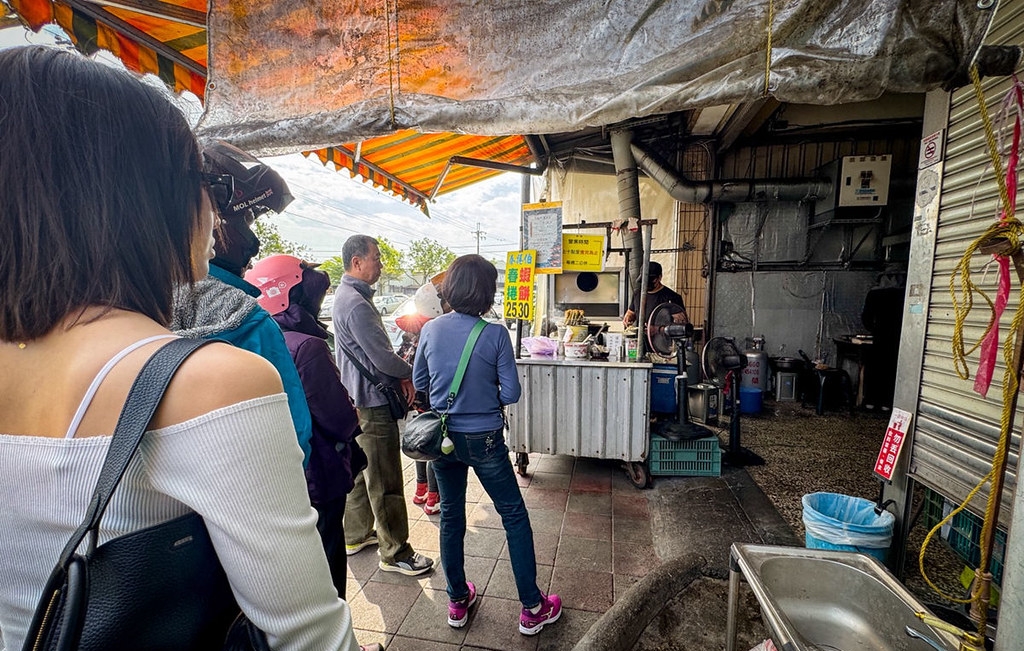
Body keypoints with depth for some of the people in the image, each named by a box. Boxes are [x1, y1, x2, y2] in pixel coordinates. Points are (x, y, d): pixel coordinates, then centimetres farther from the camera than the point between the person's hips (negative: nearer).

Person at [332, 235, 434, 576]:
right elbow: (382, 357, -23)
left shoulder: (347, 295, 12)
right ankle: (395, 553, 14)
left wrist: (398, 373, 6)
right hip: (373, 402, -11)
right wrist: (408, 373, -4)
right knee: (385, 481, 0)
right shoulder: (357, 304, -22)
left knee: (362, 470, 22)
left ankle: (356, 535, 38)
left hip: (359, 399, 11)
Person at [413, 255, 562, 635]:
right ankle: (532, 608, 25)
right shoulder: (495, 335, -17)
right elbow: (510, 394, -13)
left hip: (442, 436, 4)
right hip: (483, 439, -4)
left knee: (451, 516, 20)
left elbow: (419, 383, 4)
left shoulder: (430, 330, -6)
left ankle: (457, 602, 36)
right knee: (515, 516, 13)